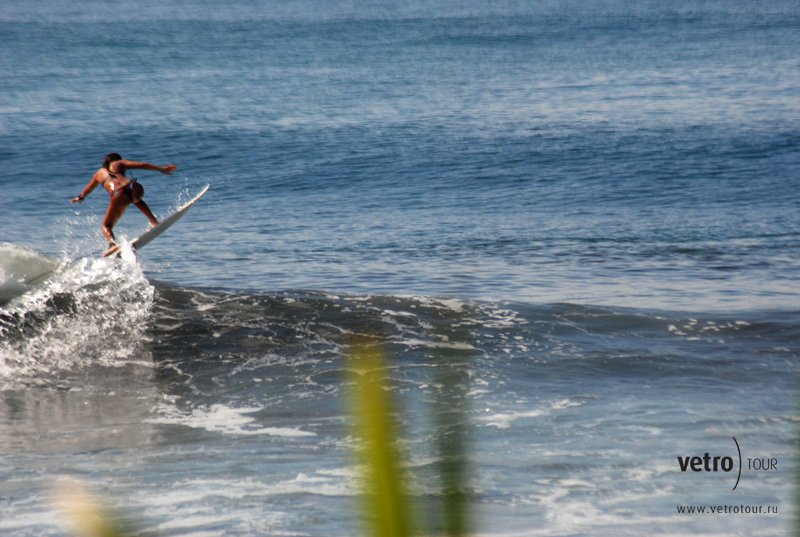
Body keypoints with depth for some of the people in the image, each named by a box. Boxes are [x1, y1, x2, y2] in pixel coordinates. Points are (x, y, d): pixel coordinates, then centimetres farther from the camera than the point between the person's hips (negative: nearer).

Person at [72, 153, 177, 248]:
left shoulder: (99, 173, 35)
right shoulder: (118, 163, 32)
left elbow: (88, 189, 55)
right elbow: (142, 165, 20)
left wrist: (80, 198, 74)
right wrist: (162, 169, 22)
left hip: (119, 194, -2)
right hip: (134, 188, 2)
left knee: (107, 226, 9)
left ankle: (112, 243, -23)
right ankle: (154, 221, 25)